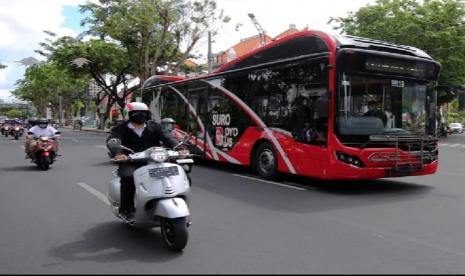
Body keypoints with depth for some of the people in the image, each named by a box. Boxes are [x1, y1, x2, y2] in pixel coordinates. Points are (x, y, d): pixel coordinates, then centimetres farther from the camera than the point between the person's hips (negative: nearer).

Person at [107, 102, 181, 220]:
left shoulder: (154, 127, 12)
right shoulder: (121, 129, 4)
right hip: (130, 163, -2)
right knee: (128, 177, -34)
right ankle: (126, 210, -19)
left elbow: (167, 138, -1)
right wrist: (118, 153, -37)